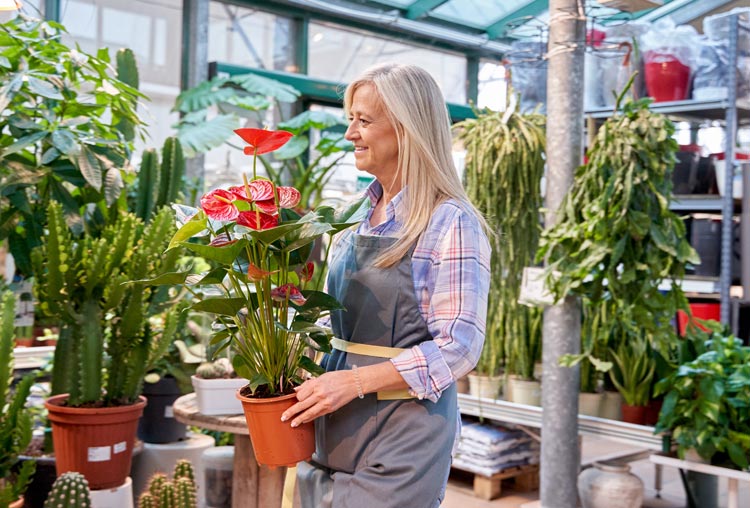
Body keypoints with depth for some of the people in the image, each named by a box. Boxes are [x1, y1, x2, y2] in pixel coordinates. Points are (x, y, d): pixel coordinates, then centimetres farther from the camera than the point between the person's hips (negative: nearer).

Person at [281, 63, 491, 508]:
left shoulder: (451, 223, -14)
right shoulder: (359, 217, 8)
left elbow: (459, 348, -17)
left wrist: (354, 380, -21)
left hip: (403, 435, -7)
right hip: (334, 430, 7)